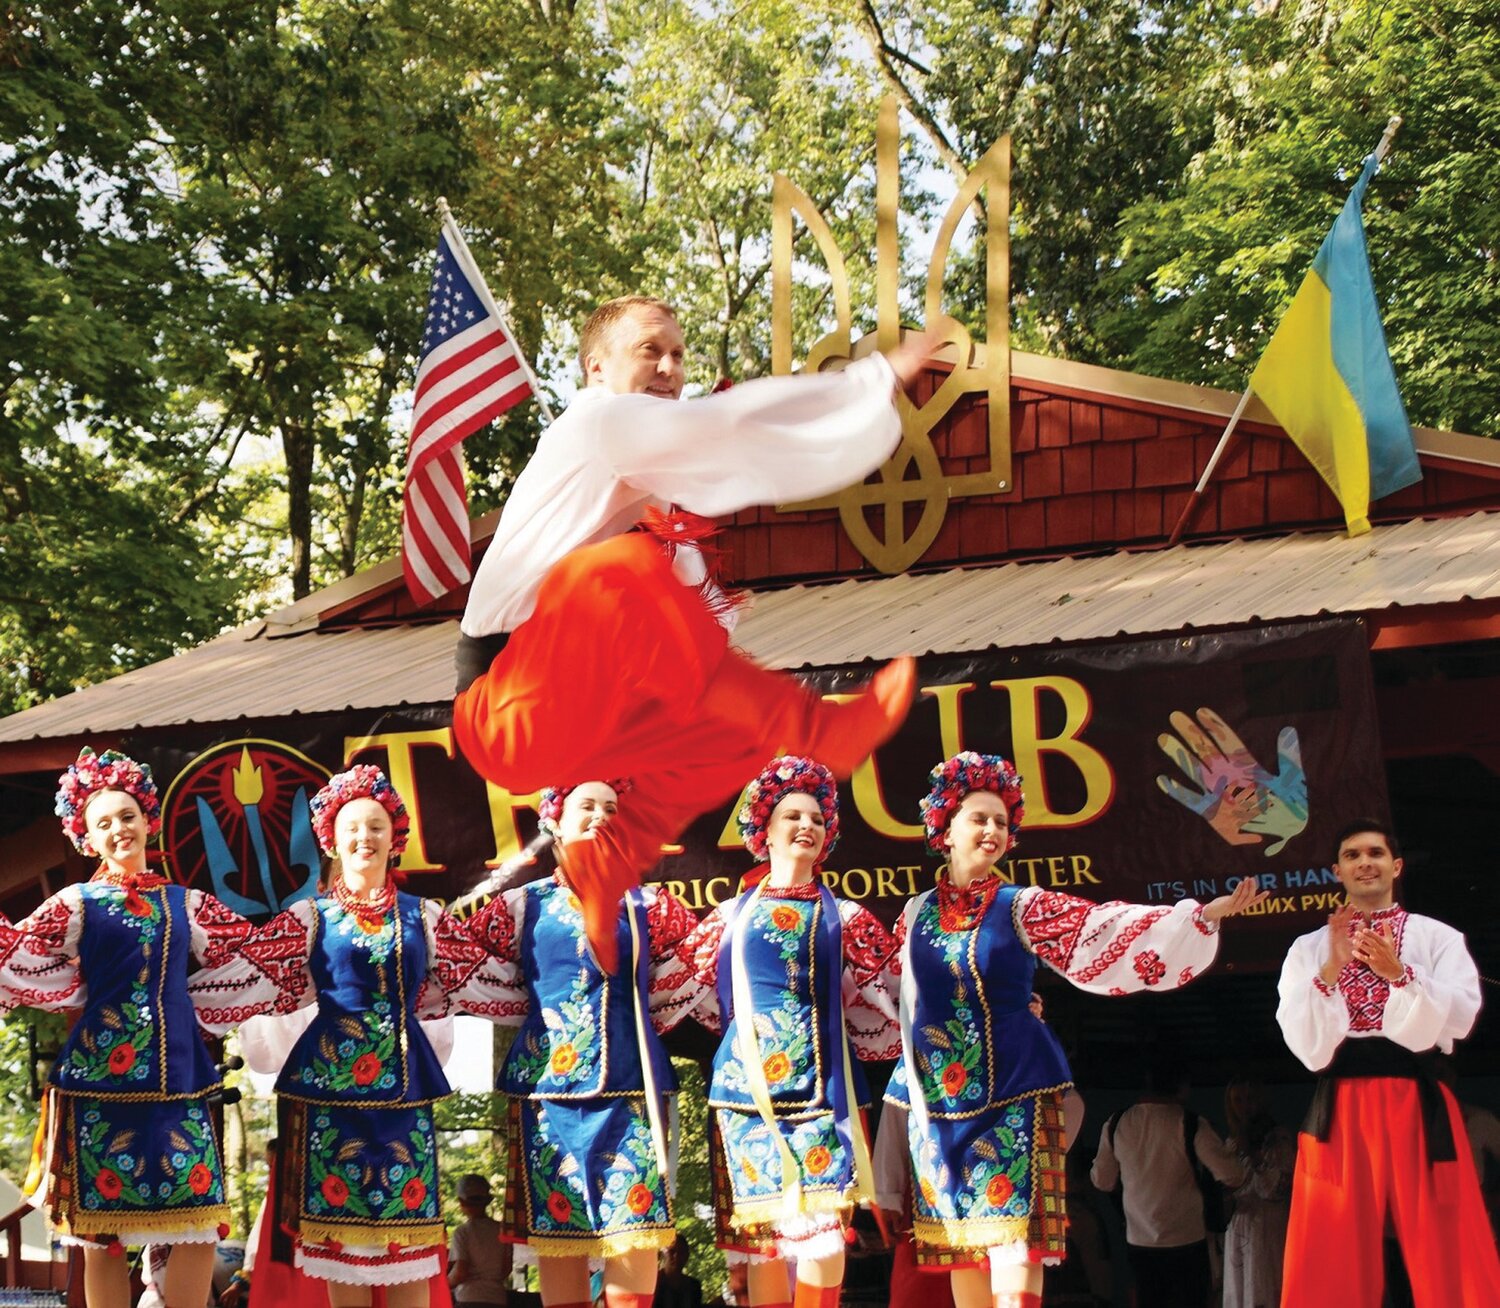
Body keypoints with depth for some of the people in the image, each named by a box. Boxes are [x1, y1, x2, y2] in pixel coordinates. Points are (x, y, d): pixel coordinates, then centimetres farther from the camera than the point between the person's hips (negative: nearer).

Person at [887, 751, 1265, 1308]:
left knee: (1013, 1238, -11)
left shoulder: (1024, 908, -1)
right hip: (937, 1096, 3)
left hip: (1012, 1090, -3)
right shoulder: (916, 914, 8)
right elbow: (893, 996, 24)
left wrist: (1203, 915, -22)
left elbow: (1105, 929, -12)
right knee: (959, 1248, 4)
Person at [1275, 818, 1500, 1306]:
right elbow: (1300, 1035, 2)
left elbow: (1460, 1015, -5)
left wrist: (1398, 972, -20)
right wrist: (1331, 970, -13)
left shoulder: (1437, 937, 10)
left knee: (1448, 1259, -6)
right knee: (1333, 1269, -3)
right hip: (1342, 1108, 1)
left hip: (1419, 1105, -1)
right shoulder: (1309, 948, 14)